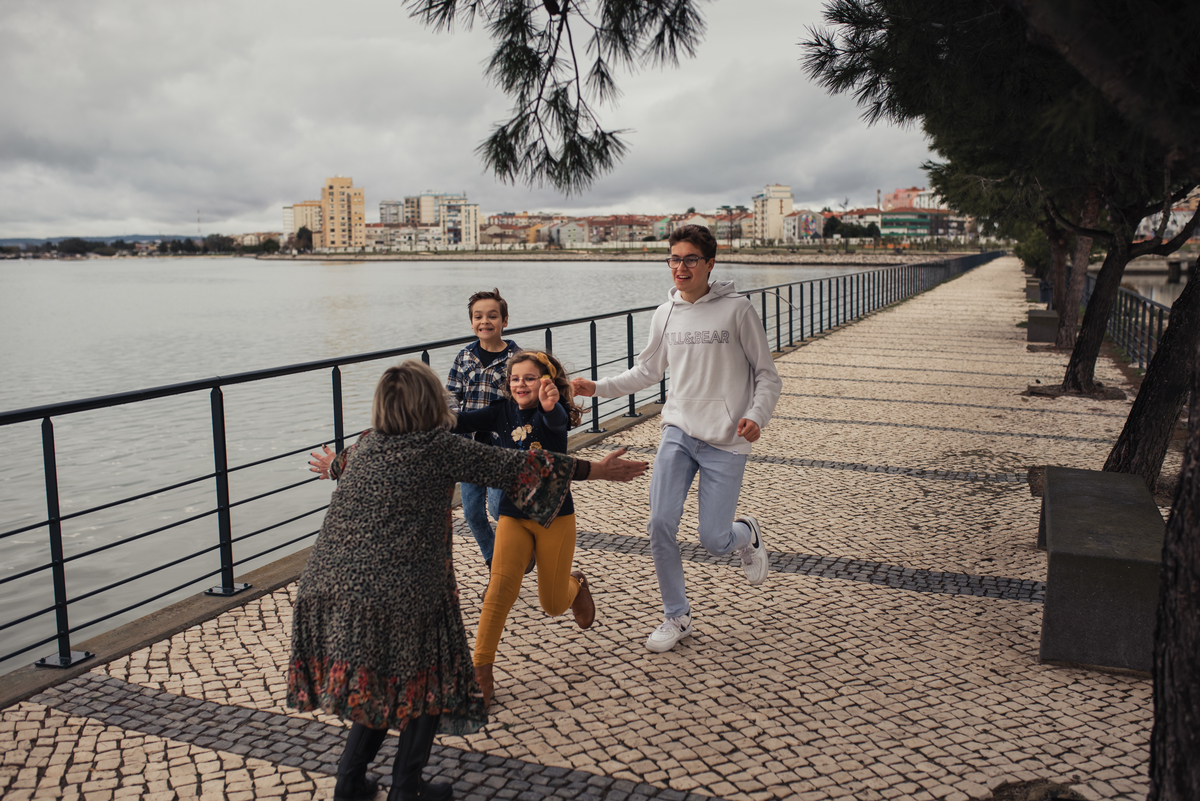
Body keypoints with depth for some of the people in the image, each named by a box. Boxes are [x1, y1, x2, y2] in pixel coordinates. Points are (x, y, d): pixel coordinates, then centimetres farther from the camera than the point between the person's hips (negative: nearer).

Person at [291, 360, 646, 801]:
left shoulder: (366, 446, 14)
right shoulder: (442, 449, -2)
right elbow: (518, 465, 1)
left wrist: (331, 464, 65)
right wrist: (597, 469, 9)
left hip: (328, 586, 6)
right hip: (398, 595, -6)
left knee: (377, 685, 26)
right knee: (427, 682, 16)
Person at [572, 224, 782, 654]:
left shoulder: (736, 309, -8)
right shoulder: (665, 315, 6)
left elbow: (767, 375, -4)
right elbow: (647, 370, 20)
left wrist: (756, 415, -21)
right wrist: (598, 387, 9)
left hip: (726, 441, -4)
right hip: (678, 433, 4)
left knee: (713, 539, -2)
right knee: (660, 526, -6)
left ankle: (747, 533, 37)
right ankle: (676, 617, 15)